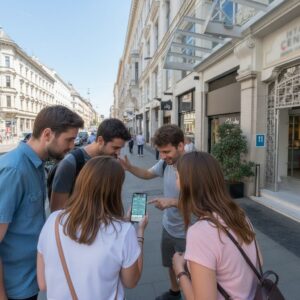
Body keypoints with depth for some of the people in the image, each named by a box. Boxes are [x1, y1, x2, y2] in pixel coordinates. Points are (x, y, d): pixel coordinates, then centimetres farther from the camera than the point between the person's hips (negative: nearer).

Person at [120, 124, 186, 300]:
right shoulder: (165, 163, -9)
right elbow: (147, 174, 7)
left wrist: (172, 202, -38)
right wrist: (129, 167, -11)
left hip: (185, 233, -7)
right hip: (168, 227, 7)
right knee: (171, 264, 29)